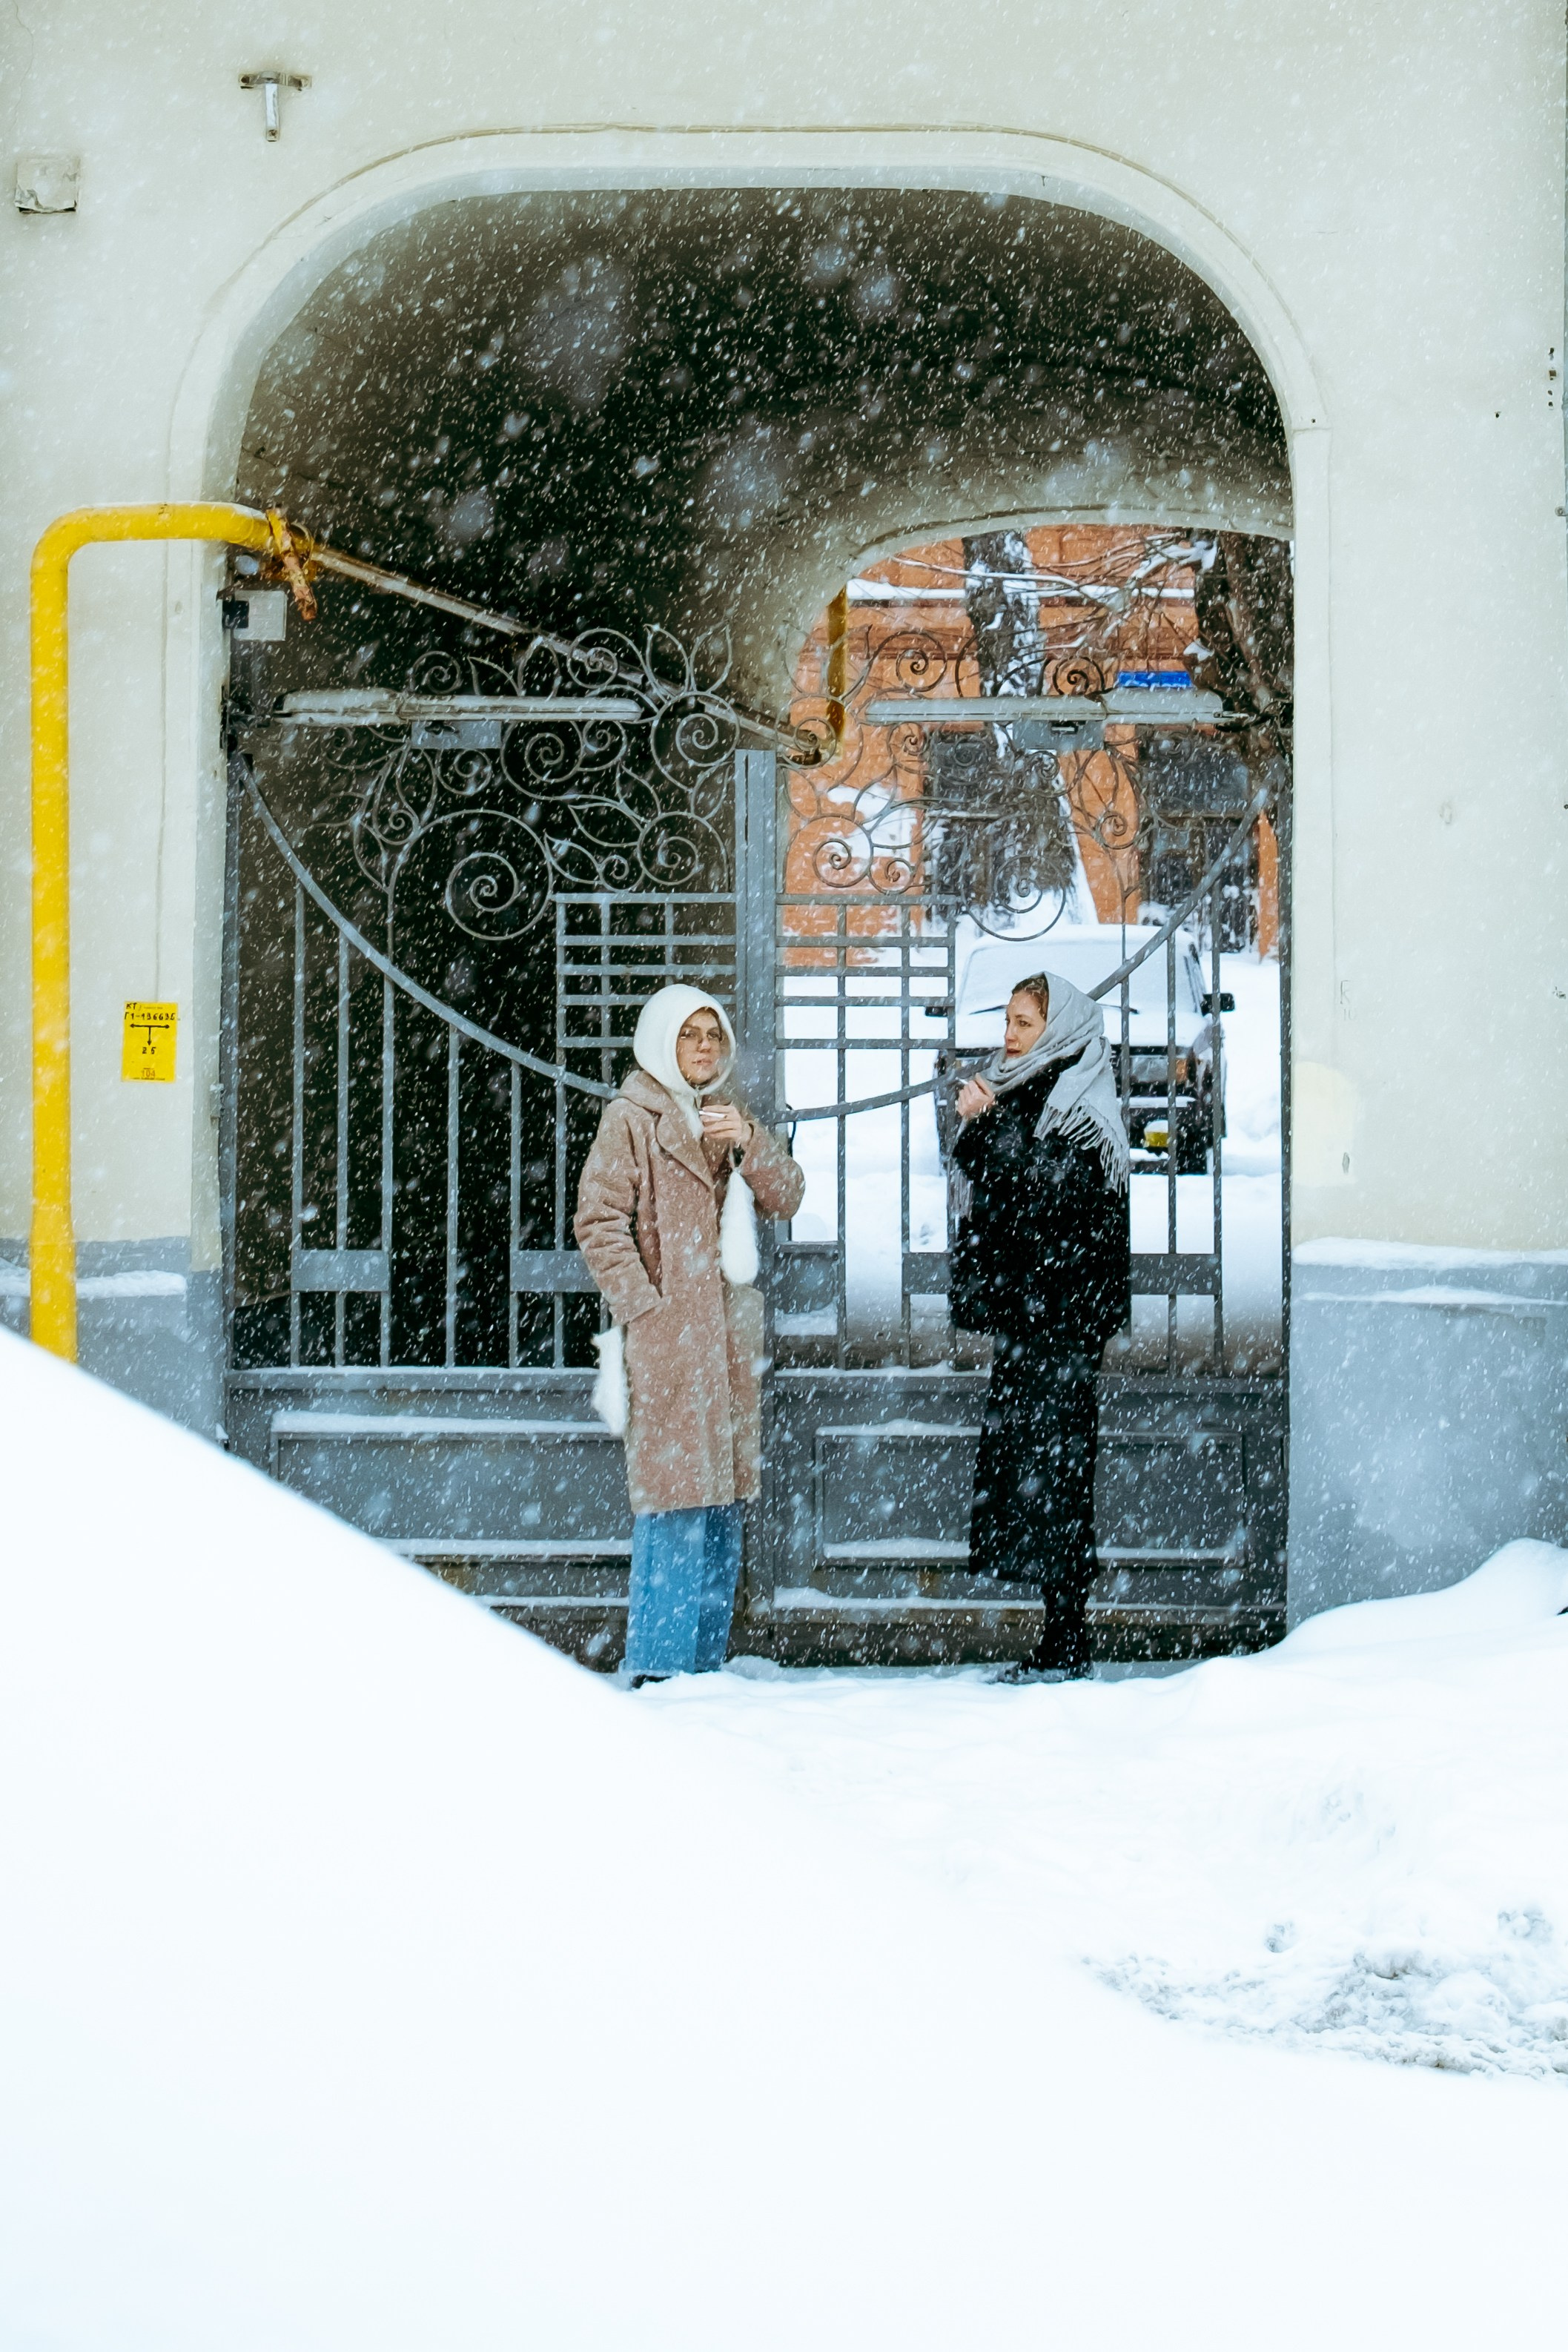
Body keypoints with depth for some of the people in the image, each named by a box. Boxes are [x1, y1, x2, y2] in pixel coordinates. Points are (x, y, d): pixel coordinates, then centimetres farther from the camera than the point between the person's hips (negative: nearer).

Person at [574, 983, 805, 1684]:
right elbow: (599, 1223, -9)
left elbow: (786, 1198, 10)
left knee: (723, 1506, 9)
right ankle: (654, 1667, -7)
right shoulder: (632, 1120, -3)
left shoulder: (728, 1118, 17)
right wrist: (644, 1308, -15)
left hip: (729, 1336, 7)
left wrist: (750, 1143, -8)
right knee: (675, 1501, -10)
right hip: (666, 1338, -7)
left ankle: (704, 1661, 16)